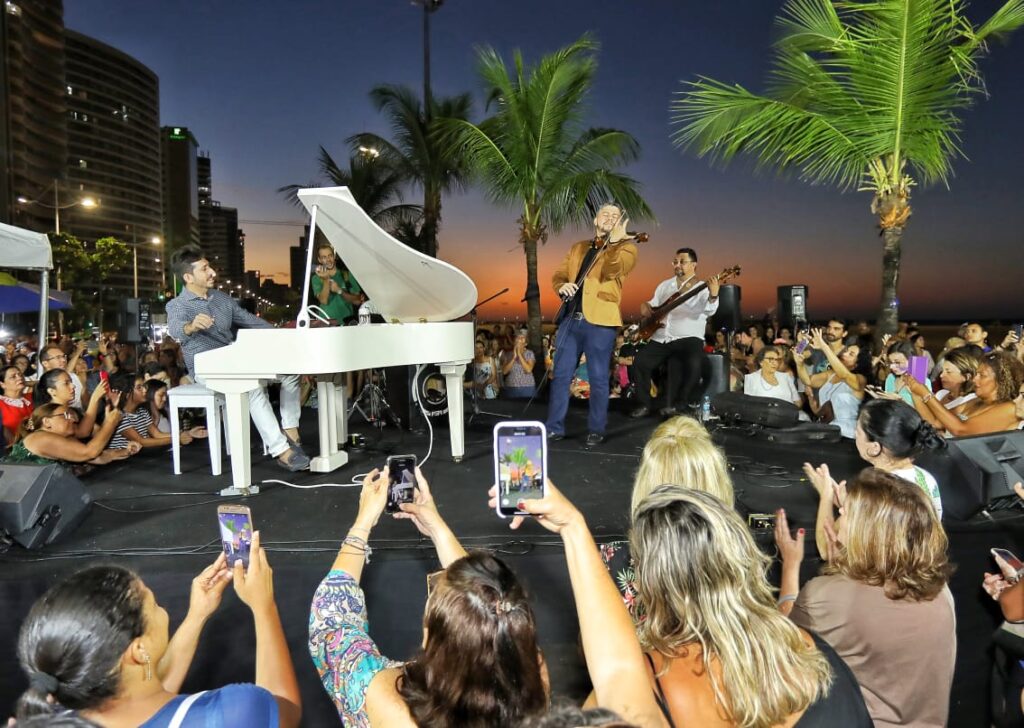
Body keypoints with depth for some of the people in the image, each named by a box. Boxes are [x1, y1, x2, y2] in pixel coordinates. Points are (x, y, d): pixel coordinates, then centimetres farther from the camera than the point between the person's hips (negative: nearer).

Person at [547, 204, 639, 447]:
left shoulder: (626, 247, 5)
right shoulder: (577, 248, 21)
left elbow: (612, 270, -14)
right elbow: (558, 275, 17)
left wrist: (615, 240, -25)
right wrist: (562, 286, -5)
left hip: (599, 321, -4)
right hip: (570, 319, 4)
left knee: (598, 378, 2)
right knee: (560, 374, 6)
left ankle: (596, 430, 14)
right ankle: (554, 427, 16)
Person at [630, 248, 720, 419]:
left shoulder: (702, 288, -1)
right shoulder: (664, 285, 18)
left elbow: (709, 310, -19)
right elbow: (652, 304, 26)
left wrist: (713, 296, -41)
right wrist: (645, 307, 1)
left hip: (688, 338, -5)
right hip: (661, 338, 5)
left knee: (693, 365, -32)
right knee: (640, 363, -15)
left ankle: (678, 405, -11)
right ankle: (644, 404, 1)